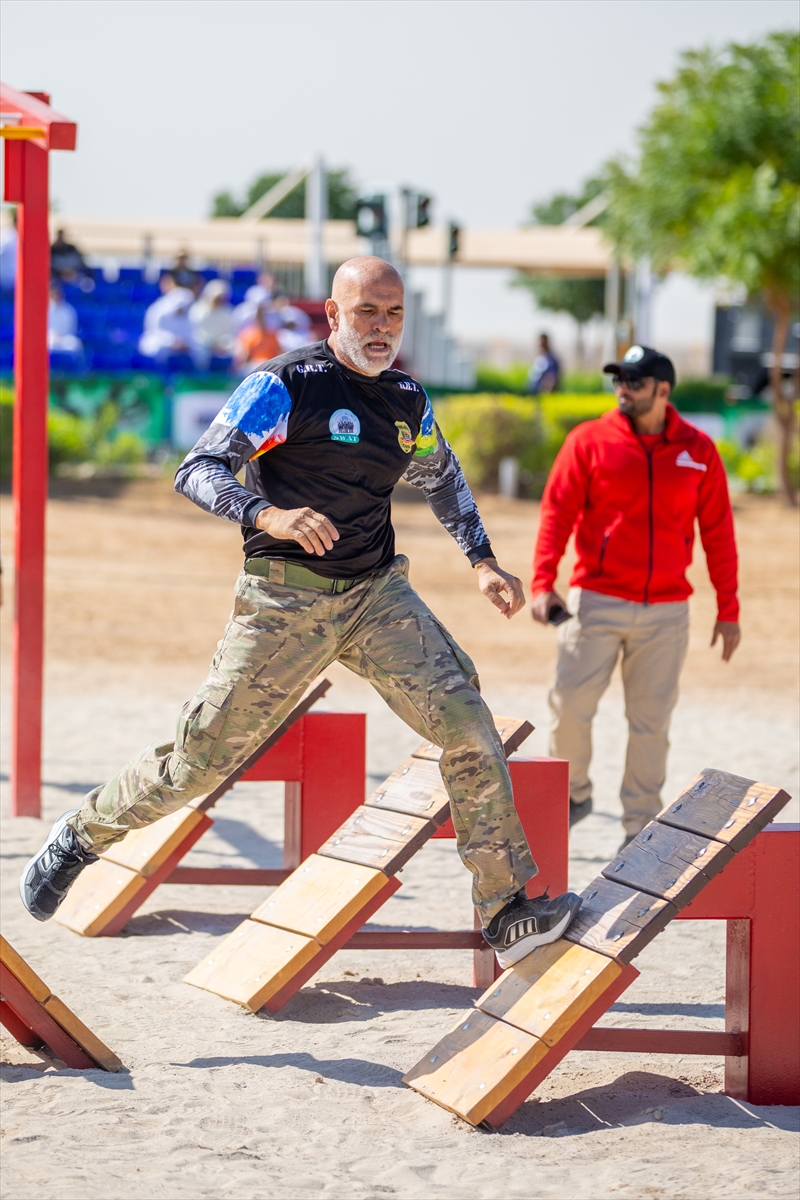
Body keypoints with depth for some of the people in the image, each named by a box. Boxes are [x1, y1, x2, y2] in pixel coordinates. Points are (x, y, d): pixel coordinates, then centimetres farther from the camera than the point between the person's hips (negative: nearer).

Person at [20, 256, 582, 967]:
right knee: (202, 758, 0)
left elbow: (442, 479, 28)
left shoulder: (408, 401, 9)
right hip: (285, 601, -4)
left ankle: (507, 913, -11)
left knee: (467, 725, -14)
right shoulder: (286, 386, -10)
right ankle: (82, 836, 26)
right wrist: (268, 515, -33)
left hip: (378, 594, 5)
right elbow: (198, 469, -16)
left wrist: (482, 561, 16)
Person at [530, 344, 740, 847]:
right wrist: (543, 584, -12)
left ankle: (641, 827, 12)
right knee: (571, 705, -7)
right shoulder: (590, 441, 1)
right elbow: (557, 512, -1)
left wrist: (728, 610, 6)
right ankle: (574, 794, 17)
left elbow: (718, 533, 8)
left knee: (651, 723, 2)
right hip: (597, 601, -1)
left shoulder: (698, 451, 5)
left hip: (666, 609, 1)